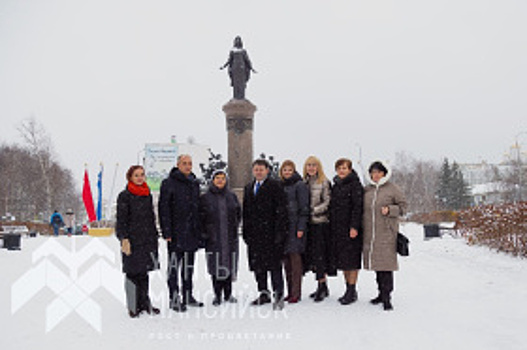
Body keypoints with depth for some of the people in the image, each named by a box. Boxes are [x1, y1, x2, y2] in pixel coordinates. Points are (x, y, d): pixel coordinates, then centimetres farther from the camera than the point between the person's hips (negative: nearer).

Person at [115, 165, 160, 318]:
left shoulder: (148, 195, 14)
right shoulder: (124, 196, -4)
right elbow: (121, 220, -8)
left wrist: (154, 237, 17)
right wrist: (124, 239, -17)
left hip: (147, 239, 5)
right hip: (132, 239, -5)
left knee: (144, 272, 9)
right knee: (133, 273, -1)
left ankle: (144, 303, 18)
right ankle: (133, 307, 9)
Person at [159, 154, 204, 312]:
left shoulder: (194, 183, 12)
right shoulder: (169, 183, -7)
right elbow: (163, 209, -11)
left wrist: (198, 230, 13)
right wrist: (167, 232, -16)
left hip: (191, 233, 6)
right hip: (176, 234, -6)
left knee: (189, 267, 14)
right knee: (174, 266, -1)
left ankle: (188, 296, 24)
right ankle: (174, 298, 8)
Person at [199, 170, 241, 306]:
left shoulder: (232, 196, 9)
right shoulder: (205, 198, 1)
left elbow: (238, 214, 18)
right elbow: (200, 217, 3)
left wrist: (234, 227, 9)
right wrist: (204, 233, -3)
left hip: (230, 238, 3)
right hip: (213, 238, -2)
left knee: (230, 265, 6)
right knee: (216, 266, 0)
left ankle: (228, 294, 19)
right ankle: (217, 295, 11)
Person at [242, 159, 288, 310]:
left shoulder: (275, 186, -4)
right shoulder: (249, 188, 17)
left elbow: (280, 210, -9)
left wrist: (279, 232, -14)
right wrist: (245, 232, 13)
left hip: (270, 232, -6)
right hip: (254, 234, 6)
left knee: (274, 264, -6)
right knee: (257, 264, 11)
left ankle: (278, 294, 1)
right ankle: (264, 293, 22)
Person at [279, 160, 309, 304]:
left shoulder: (300, 185, -3)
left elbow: (304, 208, -8)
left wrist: (301, 227, -14)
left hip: (295, 226, -6)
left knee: (295, 257, -7)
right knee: (286, 260, 8)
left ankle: (296, 293, -2)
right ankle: (290, 292, 16)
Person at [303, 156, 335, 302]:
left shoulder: (324, 182, -3)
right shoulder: (304, 182, 13)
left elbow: (328, 202, -7)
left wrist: (313, 210, -14)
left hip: (321, 223, -6)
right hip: (308, 223, 6)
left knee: (319, 255, -8)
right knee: (312, 255, 8)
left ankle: (322, 286, -1)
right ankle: (323, 287, 18)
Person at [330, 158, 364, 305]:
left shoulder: (355, 185, -6)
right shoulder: (335, 186, 16)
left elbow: (357, 207, -13)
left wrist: (354, 227, -20)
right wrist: (331, 226, 14)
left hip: (350, 229, -7)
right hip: (338, 229, 7)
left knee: (351, 261, -4)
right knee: (342, 260, 10)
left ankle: (352, 291, 2)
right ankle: (349, 290, 18)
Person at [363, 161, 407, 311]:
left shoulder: (393, 189, 0)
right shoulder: (367, 190, 13)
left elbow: (402, 206, 2)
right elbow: (362, 209, 20)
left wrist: (390, 210, -15)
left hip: (386, 232, -5)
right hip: (370, 233, 5)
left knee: (386, 262, -9)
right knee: (376, 262, 11)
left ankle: (386, 297, -3)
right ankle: (382, 293, 24)